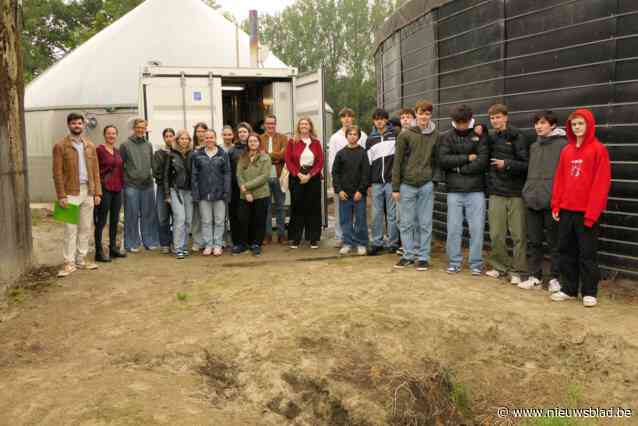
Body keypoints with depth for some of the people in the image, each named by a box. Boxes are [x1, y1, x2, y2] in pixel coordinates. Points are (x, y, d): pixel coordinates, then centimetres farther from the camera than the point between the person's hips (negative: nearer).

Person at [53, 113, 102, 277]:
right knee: (71, 229, -3)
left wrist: (97, 192, 3)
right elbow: (57, 172, -7)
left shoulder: (90, 146, 12)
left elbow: (95, 170, 11)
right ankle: (69, 263, 3)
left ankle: (81, 260, 18)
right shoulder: (60, 146, -2)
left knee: (86, 228, 8)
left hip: (88, 192, 5)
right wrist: (61, 196, -13)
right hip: (71, 192, -4)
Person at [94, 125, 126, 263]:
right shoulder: (99, 150, -7)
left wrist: (122, 184, 10)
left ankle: (113, 248, 23)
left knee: (115, 220, 13)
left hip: (117, 189, 7)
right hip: (105, 189, -7)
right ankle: (99, 252, 4)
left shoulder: (117, 151, 13)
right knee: (101, 221, -2)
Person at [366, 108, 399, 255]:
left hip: (392, 180, -3)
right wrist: (368, 182, 10)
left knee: (392, 213, 2)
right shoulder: (370, 139, 12)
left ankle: (393, 243, 10)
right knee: (376, 214, 6)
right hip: (376, 182, 3)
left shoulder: (395, 134, 3)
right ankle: (376, 243, 14)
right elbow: (368, 162, 13)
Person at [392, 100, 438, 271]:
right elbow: (397, 162, 0)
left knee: (425, 224, 5)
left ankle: (423, 256, 14)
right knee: (407, 223, 6)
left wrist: (436, 180, 4)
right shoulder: (405, 135, -1)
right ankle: (409, 255, 18)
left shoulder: (436, 135, 4)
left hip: (427, 185, 1)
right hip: (407, 185, -1)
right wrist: (395, 187, -3)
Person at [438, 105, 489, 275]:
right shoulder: (447, 137, 7)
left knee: (477, 229, 1)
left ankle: (476, 263, 13)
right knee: (453, 229, 3)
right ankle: (454, 262, 16)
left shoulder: (480, 136, 4)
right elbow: (442, 160, -7)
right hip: (454, 191, 1)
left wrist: (459, 168, -9)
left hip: (476, 190, -1)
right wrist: (467, 158, -9)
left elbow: (483, 161, -8)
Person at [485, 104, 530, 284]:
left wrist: (506, 164, -18)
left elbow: (526, 164, -7)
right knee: (496, 234, 8)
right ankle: (500, 265, 23)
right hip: (496, 192, 4)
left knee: (518, 235, 1)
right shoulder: (489, 136, 8)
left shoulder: (517, 137, -5)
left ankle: (518, 271, 9)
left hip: (516, 193, -4)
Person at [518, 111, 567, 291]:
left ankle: (555, 278, 14)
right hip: (532, 200, 6)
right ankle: (534, 276, 19)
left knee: (554, 242, 4)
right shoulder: (534, 146, 15)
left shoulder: (563, 144, -6)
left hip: (552, 201, -6)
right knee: (533, 242, 10)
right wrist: (528, 191, 13)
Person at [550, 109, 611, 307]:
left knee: (587, 253, 2)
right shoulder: (566, 151, 11)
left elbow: (601, 183, -11)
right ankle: (569, 289, 21)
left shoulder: (598, 149, -6)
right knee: (566, 251, 10)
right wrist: (556, 205, 4)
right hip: (566, 210, 6)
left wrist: (592, 212, -16)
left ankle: (589, 292, 13)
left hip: (587, 212, -5)